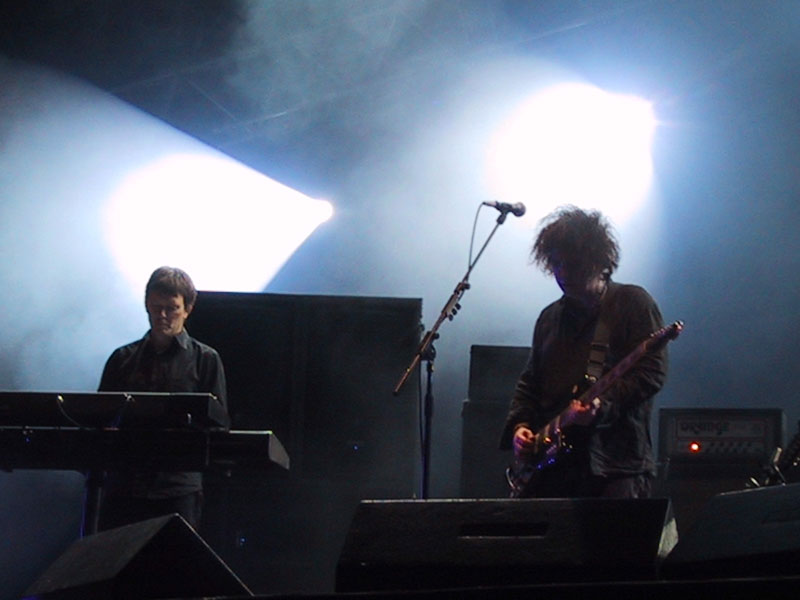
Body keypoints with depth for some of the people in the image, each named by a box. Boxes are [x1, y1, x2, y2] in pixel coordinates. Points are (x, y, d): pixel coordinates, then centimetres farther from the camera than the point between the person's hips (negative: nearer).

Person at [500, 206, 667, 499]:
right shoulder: (550, 317, 21)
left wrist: (604, 403, -21)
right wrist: (519, 425, 7)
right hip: (552, 461, 5)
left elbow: (652, 371, -9)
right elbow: (529, 383, 25)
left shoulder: (633, 303, 2)